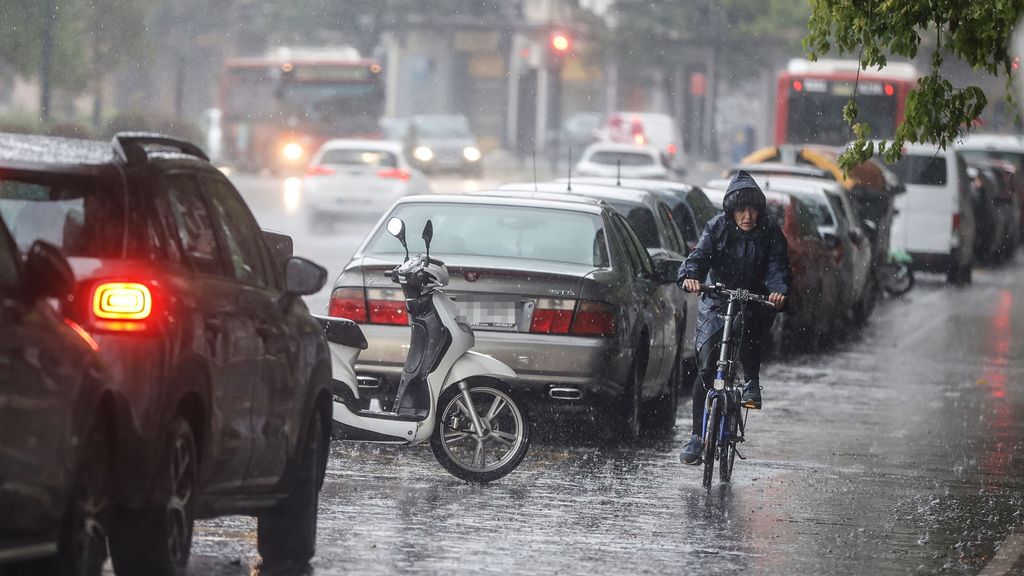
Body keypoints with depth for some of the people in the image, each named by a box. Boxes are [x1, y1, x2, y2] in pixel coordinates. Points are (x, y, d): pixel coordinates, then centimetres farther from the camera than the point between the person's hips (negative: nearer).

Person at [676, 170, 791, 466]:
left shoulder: (770, 233, -5)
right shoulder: (717, 228, -4)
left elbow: (777, 267, -15)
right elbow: (700, 255, -16)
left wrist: (778, 290, -37)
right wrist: (690, 276, -39)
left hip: (754, 305, -1)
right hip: (716, 304, 1)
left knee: (748, 329, -36)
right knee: (706, 368, -7)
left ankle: (752, 384, -10)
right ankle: (697, 436, 0)